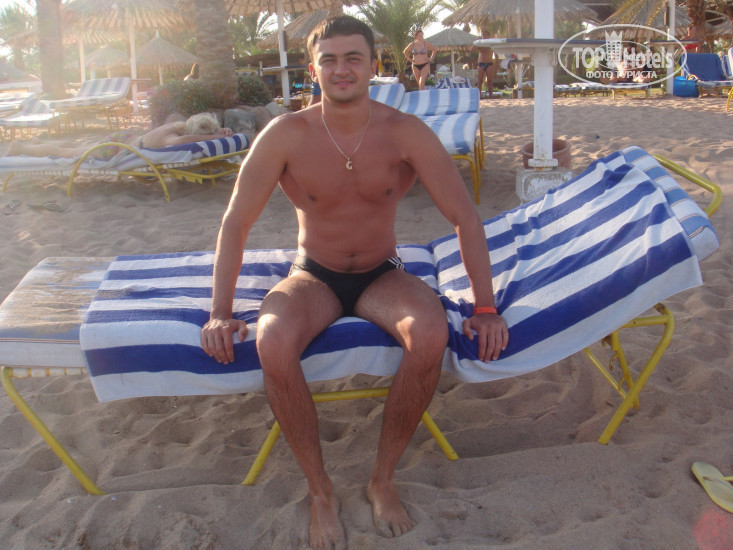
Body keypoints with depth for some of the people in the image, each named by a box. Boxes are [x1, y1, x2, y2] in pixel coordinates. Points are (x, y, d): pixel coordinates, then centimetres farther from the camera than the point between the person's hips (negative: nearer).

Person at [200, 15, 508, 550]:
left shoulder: (405, 132, -12)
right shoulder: (287, 135, -12)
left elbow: (466, 217, -10)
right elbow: (235, 224, -9)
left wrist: (485, 307, -15)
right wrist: (220, 314, -15)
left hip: (382, 275, 1)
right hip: (314, 276, 0)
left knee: (431, 332, -33)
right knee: (273, 341, -33)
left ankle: (384, 479, -10)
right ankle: (320, 489, -11)